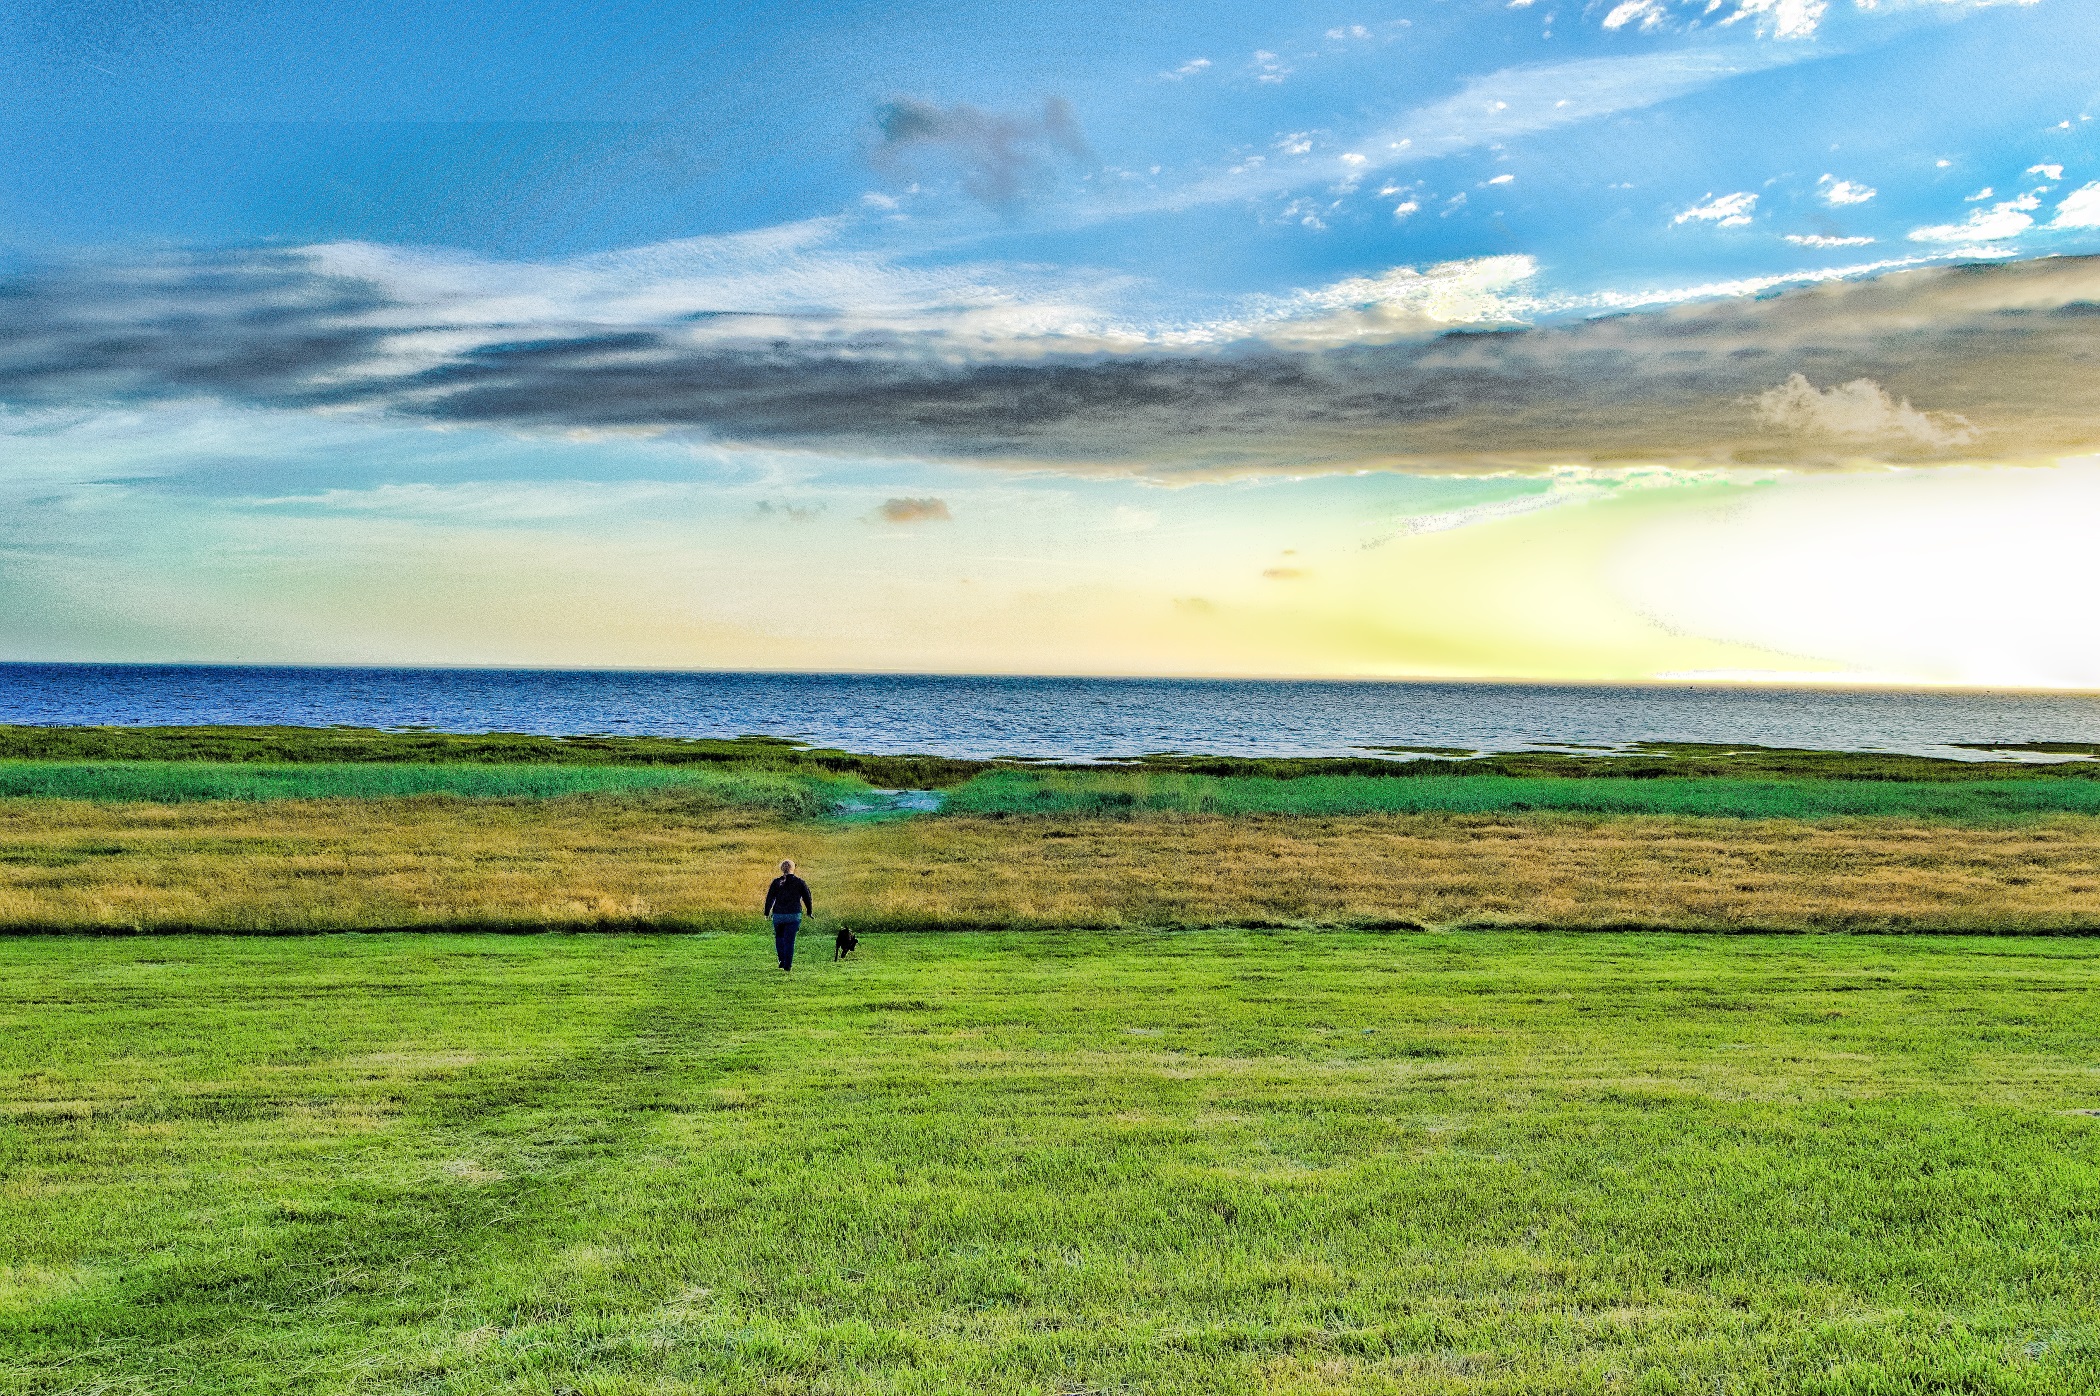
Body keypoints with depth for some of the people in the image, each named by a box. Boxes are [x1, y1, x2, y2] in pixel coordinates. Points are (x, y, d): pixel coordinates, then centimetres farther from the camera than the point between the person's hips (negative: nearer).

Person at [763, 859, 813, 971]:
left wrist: (767, 912, 7)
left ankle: (782, 960, 12)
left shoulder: (776, 882, -1)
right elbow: (807, 898, 4)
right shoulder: (799, 882, 0)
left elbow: (770, 898, -3)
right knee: (789, 940, 3)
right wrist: (810, 912, 18)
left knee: (779, 937, 19)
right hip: (794, 916, 0)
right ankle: (787, 965, -1)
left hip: (778, 915, 0)